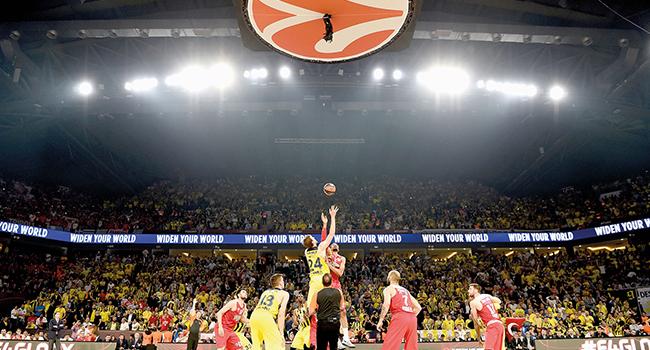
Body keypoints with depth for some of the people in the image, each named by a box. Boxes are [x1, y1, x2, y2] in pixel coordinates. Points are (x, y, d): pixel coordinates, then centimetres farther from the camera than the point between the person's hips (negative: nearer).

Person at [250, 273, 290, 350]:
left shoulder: (265, 292, 30)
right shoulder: (284, 293, 13)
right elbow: (281, 313, 1)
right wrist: (281, 333, 0)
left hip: (254, 316, 6)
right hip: (266, 318, -6)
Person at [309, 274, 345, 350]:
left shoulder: (318, 294, -3)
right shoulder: (338, 292, 2)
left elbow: (311, 312, -3)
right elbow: (342, 308, 13)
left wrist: (317, 308, 17)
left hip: (322, 323, -2)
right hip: (335, 323, 2)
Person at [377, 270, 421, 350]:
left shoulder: (389, 289, 10)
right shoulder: (405, 290, 28)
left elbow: (386, 304, -9)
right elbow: (418, 307, 23)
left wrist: (380, 320, -6)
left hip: (399, 317, -6)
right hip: (412, 318, 6)